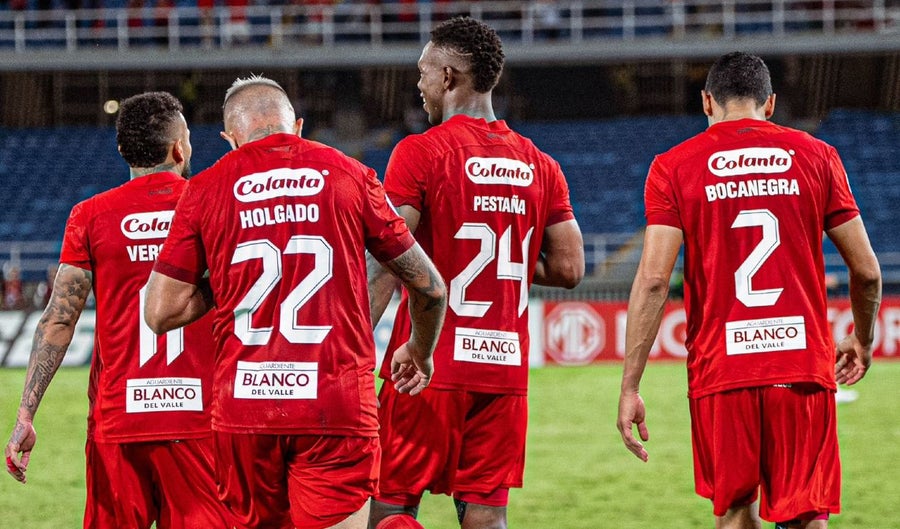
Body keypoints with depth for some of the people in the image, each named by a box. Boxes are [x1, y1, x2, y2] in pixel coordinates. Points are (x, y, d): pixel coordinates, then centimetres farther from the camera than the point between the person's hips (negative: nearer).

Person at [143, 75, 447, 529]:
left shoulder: (205, 189, 6)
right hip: (337, 406, -2)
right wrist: (420, 353, 32)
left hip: (243, 405, 2)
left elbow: (162, 312, 3)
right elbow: (429, 287, 12)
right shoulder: (348, 175, 6)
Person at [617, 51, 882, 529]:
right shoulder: (815, 156, 6)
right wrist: (862, 342, 26)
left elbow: (653, 278, -7)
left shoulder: (674, 167, 3)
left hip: (720, 369, 0)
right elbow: (866, 270, 7)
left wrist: (630, 388, -4)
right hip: (804, 364, 0)